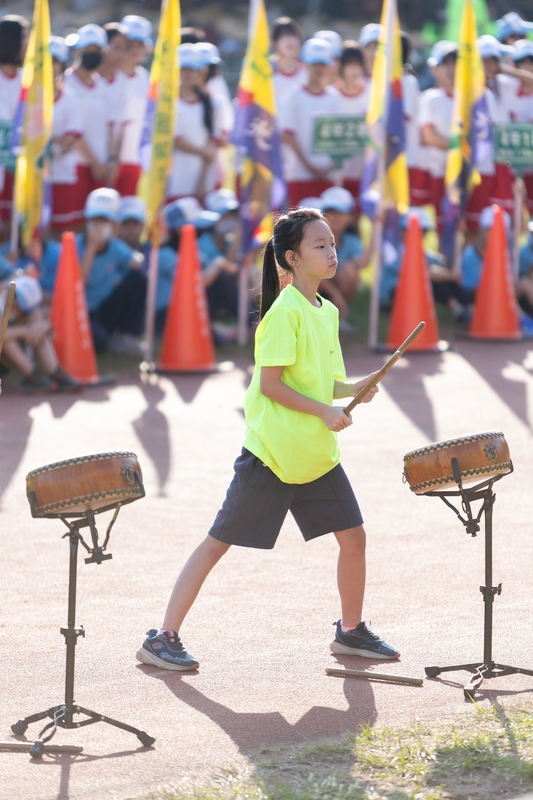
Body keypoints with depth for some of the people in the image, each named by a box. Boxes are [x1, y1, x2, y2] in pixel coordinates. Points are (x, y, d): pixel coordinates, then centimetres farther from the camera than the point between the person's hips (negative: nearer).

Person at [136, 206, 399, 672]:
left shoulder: (328, 312, 10)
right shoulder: (286, 311, -15)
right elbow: (270, 383, -18)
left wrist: (352, 389, 1)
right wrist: (324, 411, -20)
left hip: (317, 454, 8)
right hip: (272, 453, -8)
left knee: (353, 535, 6)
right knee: (218, 542, -3)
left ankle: (351, 632, 24)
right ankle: (163, 639, 0)